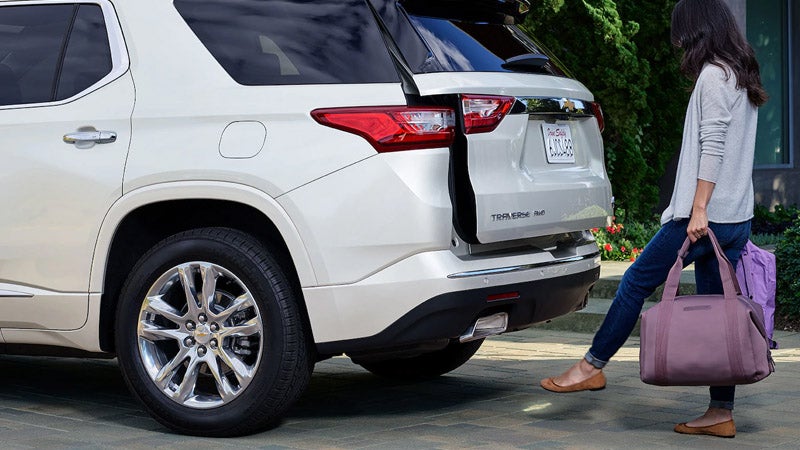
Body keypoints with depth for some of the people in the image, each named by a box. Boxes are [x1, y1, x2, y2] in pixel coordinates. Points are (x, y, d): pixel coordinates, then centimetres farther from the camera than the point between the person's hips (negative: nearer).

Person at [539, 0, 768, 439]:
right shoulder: (743, 78, 18)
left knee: (637, 282, 2)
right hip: (736, 218, 9)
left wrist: (699, 210, -20)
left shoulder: (713, 76, -10)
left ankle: (592, 365, 11)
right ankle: (721, 412, 6)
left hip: (705, 216, -9)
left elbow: (711, 148, -17)